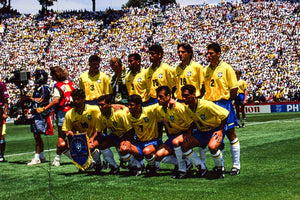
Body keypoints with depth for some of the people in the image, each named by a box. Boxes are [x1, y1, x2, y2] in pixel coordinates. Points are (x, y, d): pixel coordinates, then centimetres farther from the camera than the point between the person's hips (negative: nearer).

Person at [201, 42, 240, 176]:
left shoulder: (226, 68, -5)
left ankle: (236, 165, 6)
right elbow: (203, 88, 16)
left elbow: (234, 88, -5)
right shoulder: (206, 70, 9)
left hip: (224, 104, -5)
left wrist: (226, 101, -2)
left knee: (230, 134, -1)